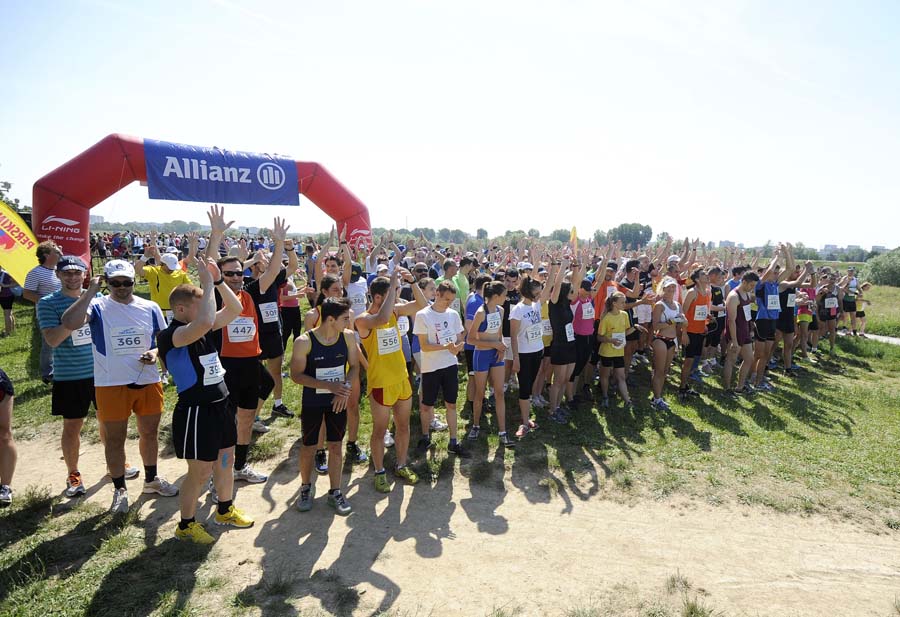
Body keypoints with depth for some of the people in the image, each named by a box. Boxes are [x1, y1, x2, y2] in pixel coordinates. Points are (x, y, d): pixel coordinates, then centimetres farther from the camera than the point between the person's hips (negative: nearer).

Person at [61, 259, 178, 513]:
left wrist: (156, 352, -10)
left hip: (148, 381, 3)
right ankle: (120, 489, 26)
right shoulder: (98, 307, -7)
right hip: (111, 385, -3)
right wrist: (90, 292, -21)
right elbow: (69, 323, -27)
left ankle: (151, 479, 37)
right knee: (114, 438, 8)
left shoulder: (150, 308, 3)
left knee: (150, 432, 16)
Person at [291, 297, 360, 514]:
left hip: (338, 401, 2)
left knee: (336, 446, 10)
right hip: (312, 403, -2)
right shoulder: (304, 342, -21)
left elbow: (354, 366, 2)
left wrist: (345, 387, -17)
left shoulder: (348, 336, -10)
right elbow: (296, 375, -15)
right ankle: (306, 487, 36)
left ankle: (335, 492, 27)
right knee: (308, 447, 11)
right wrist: (329, 385, -25)